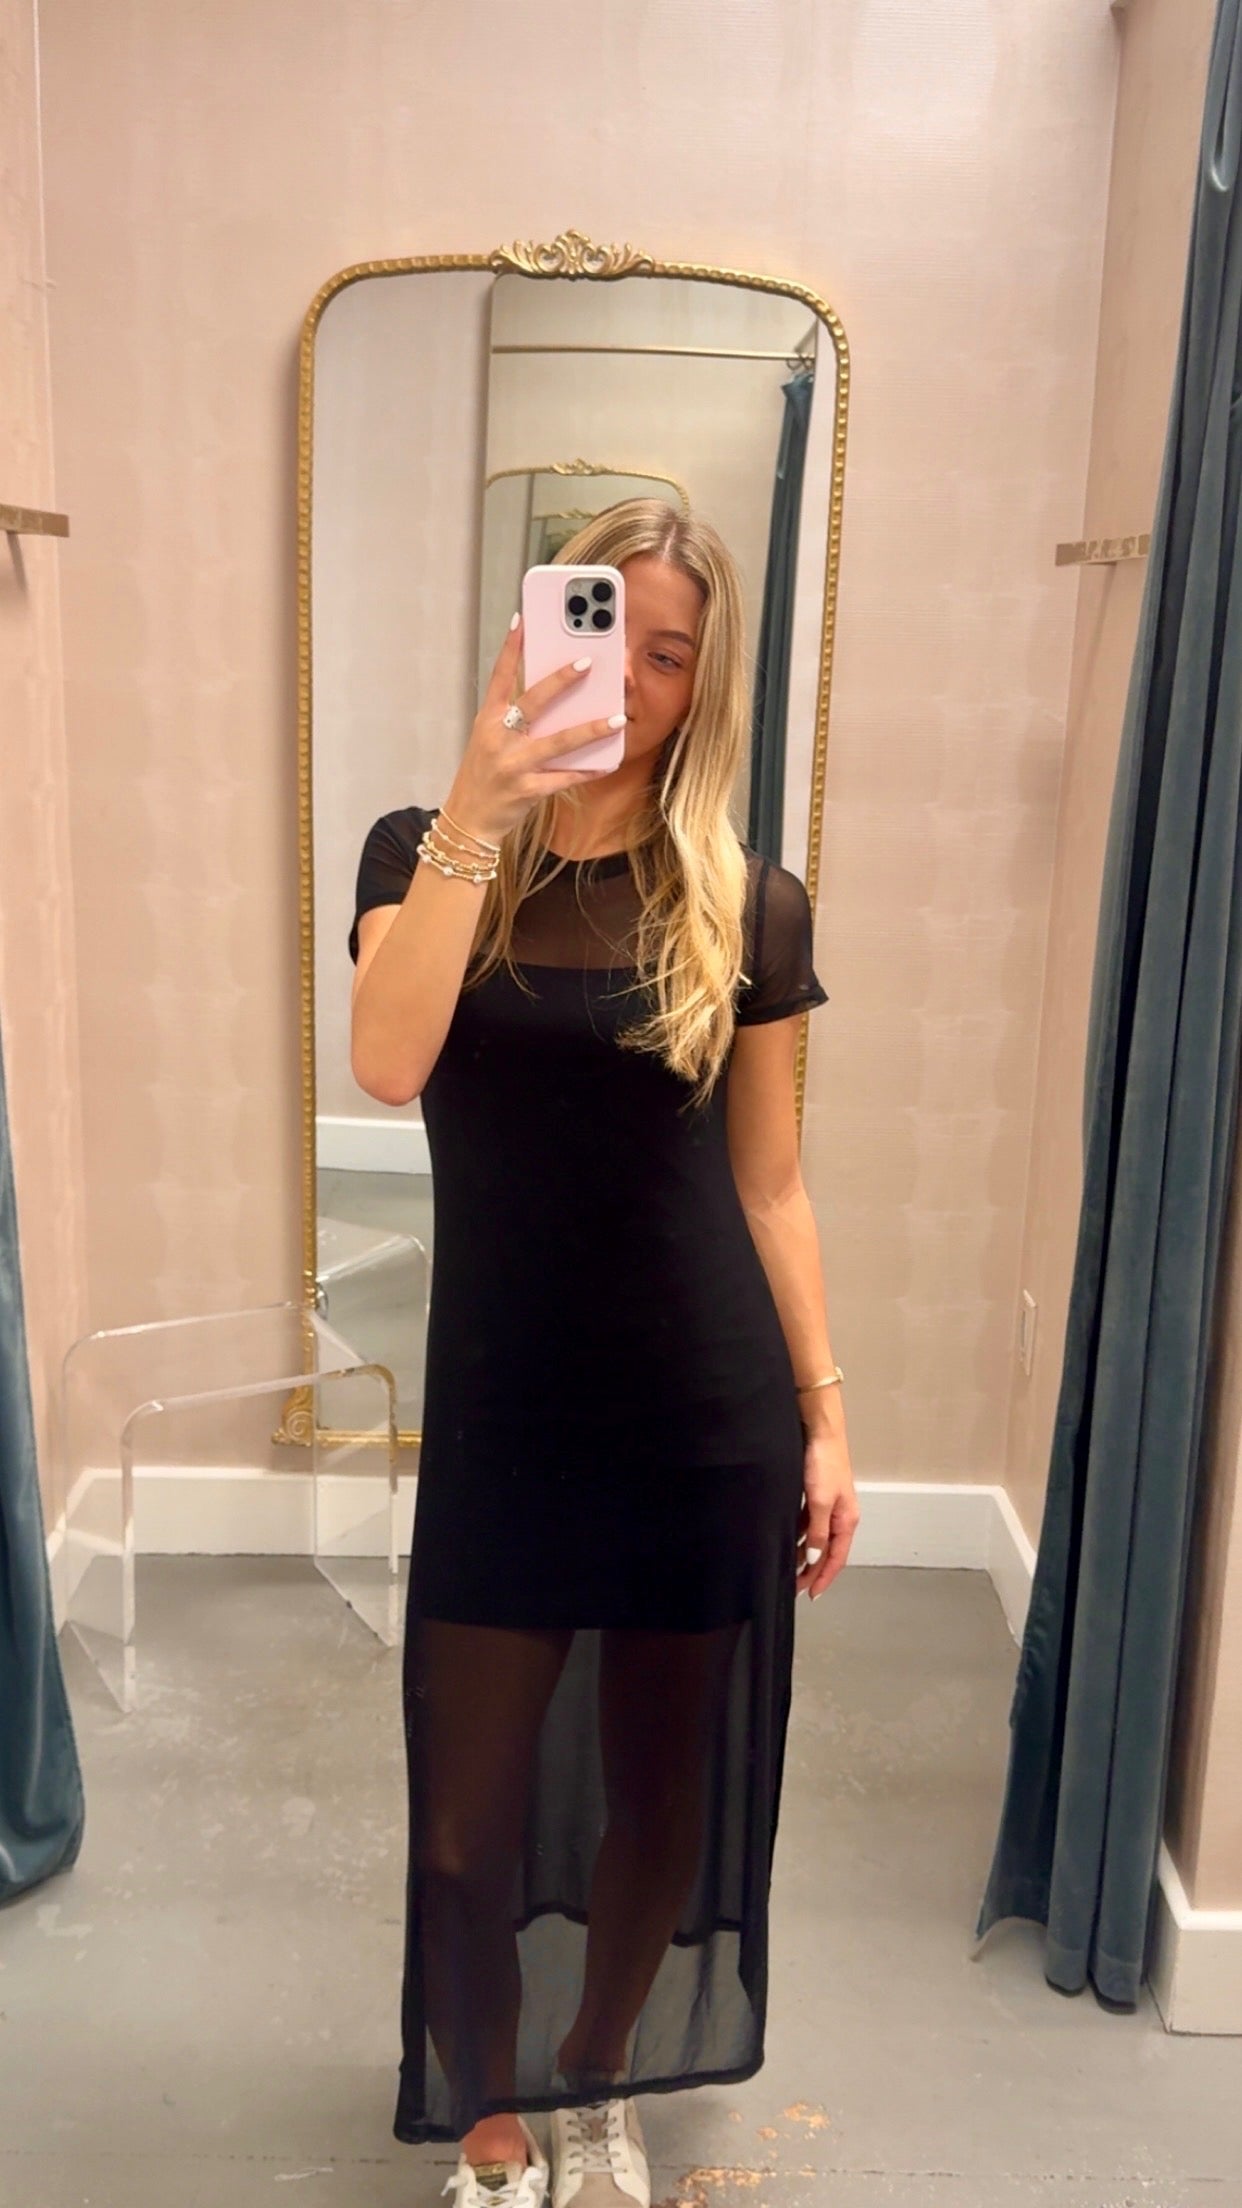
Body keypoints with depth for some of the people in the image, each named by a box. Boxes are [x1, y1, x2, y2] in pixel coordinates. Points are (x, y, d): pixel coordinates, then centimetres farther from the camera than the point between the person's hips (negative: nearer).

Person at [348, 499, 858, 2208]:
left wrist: (826, 1416, 3)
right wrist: (479, 811, -27)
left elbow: (771, 1184, 3)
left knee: (663, 1799, 16)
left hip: (706, 1422, 1)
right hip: (500, 1415, 0)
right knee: (471, 1825, 9)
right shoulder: (426, 853, -1)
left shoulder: (748, 907, -1)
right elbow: (387, 1065, -21)